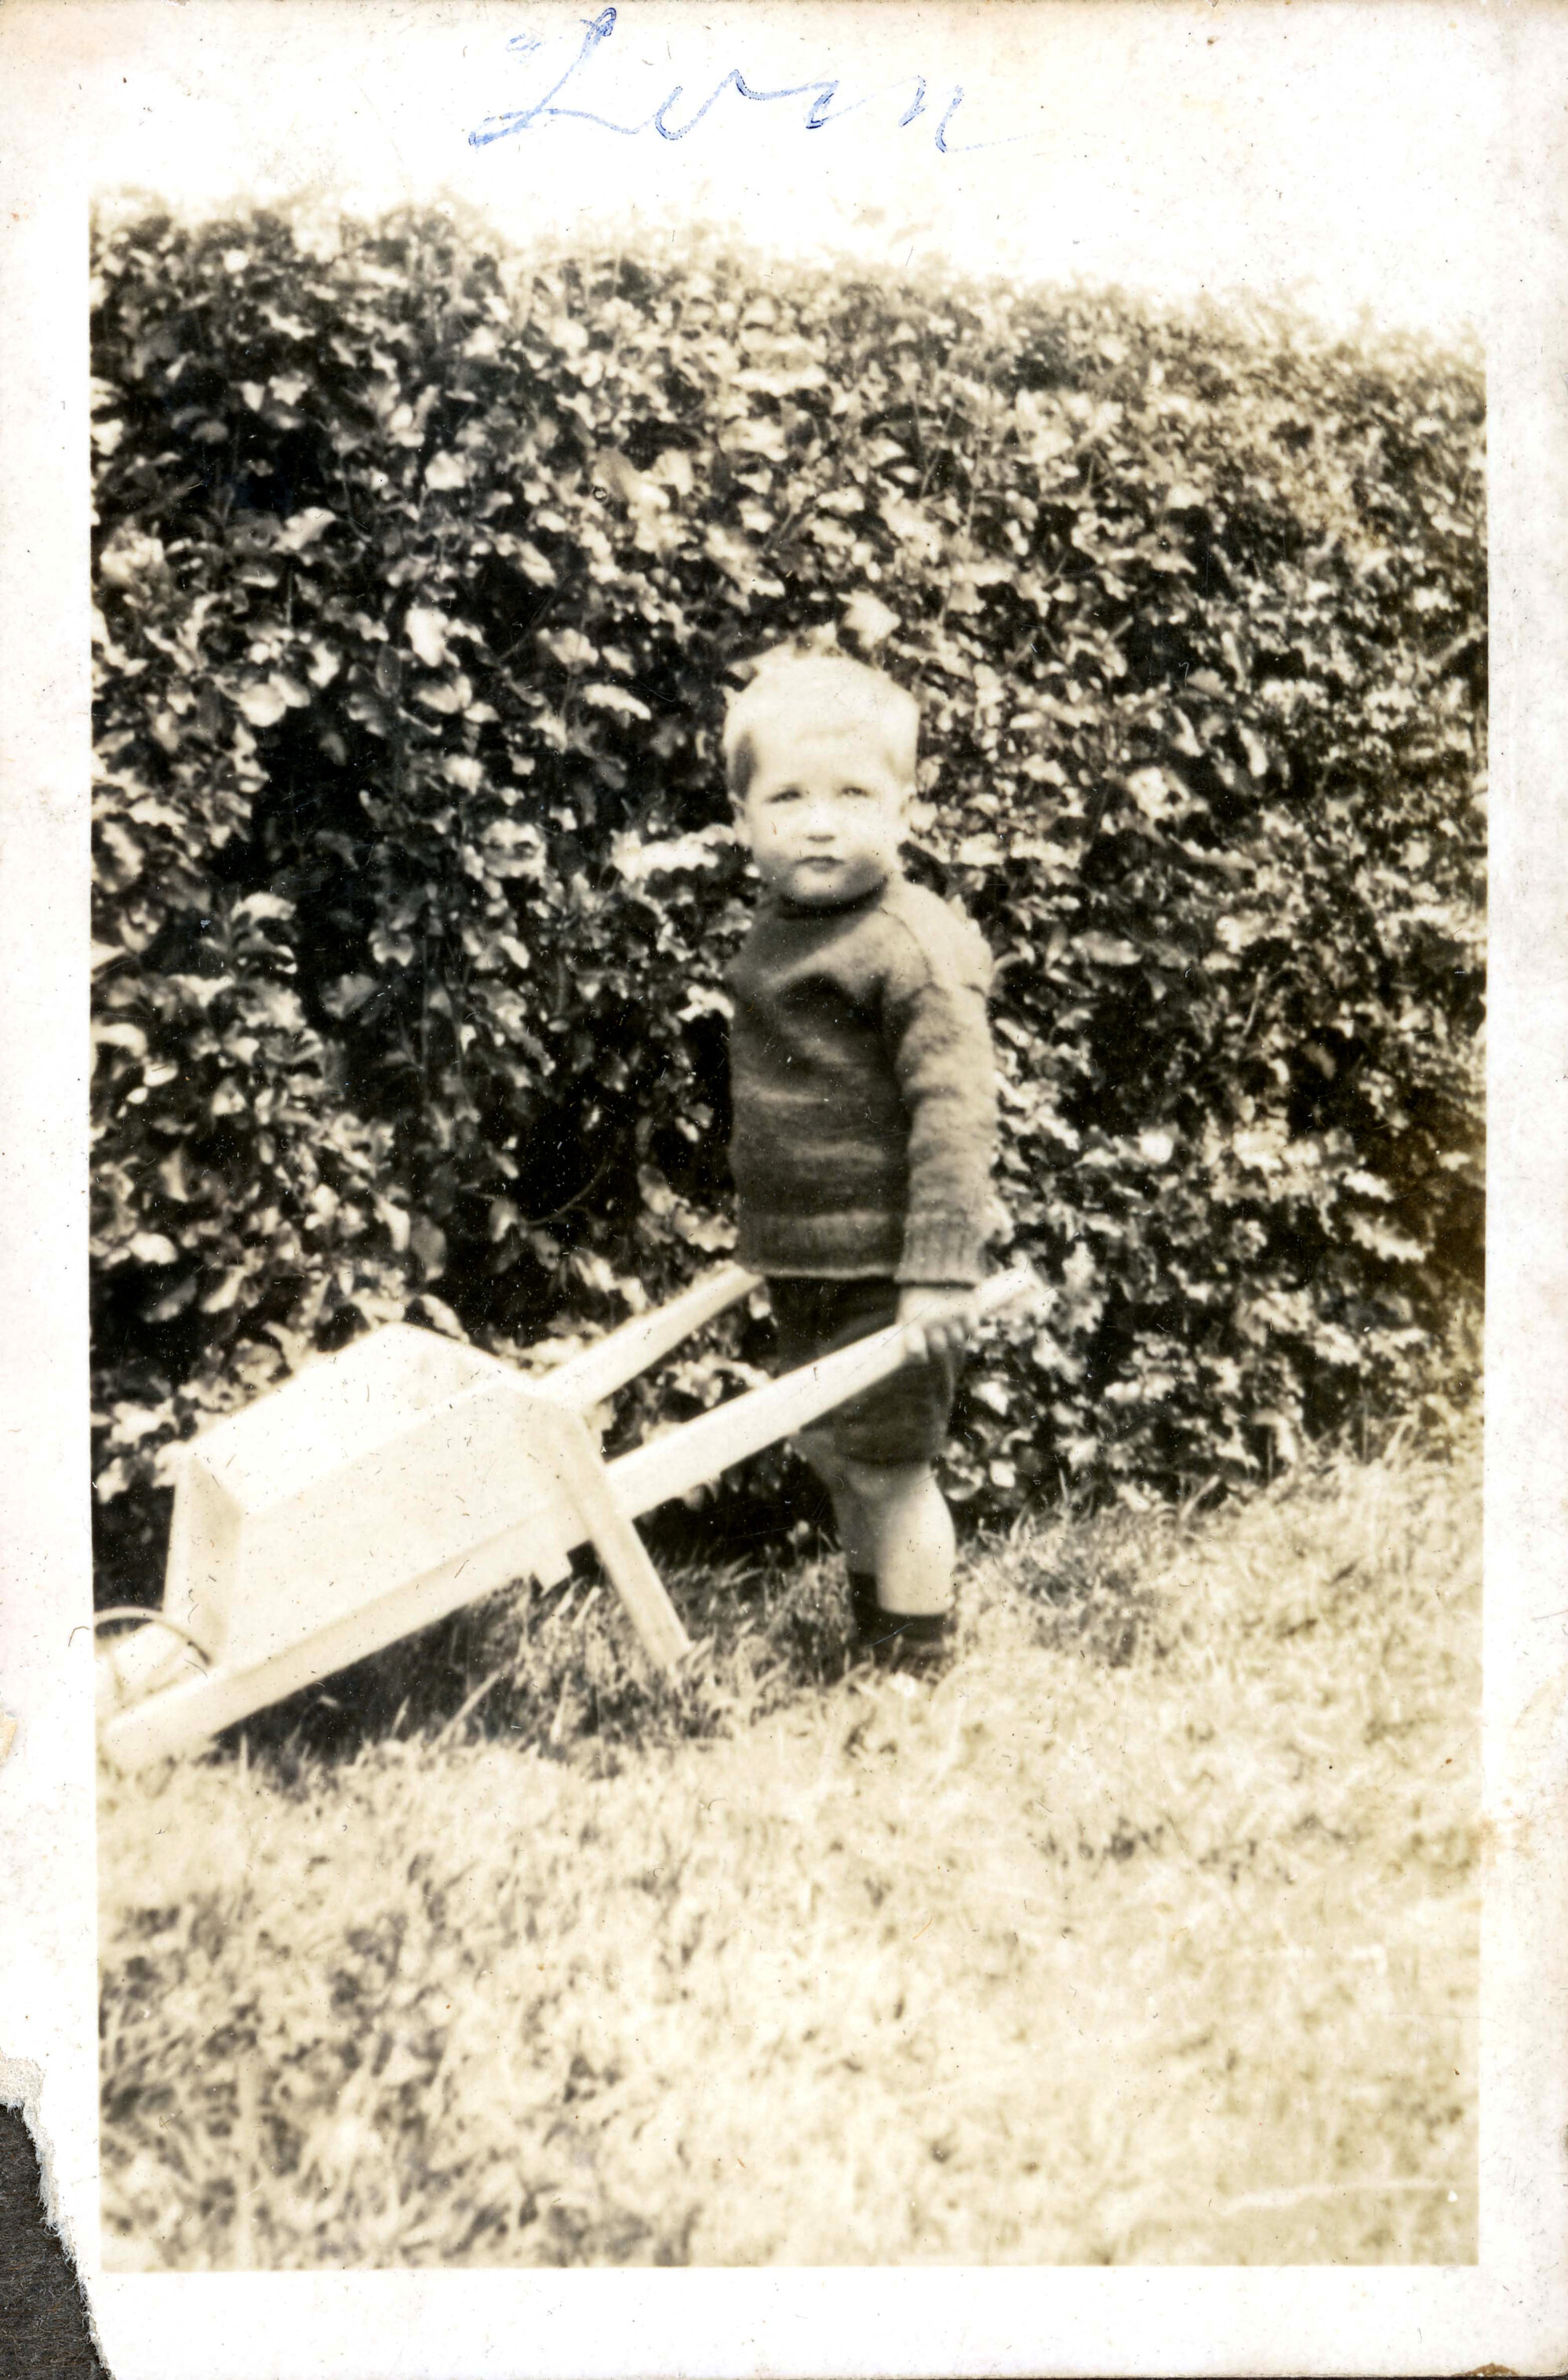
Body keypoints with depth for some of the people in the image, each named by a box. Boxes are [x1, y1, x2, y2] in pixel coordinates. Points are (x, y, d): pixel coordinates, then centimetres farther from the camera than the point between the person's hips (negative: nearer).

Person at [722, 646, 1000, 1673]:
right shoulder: (778, 931, 8)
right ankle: (871, 1637, 39)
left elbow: (955, 1113, -23)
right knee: (828, 1450, 20)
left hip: (884, 1269, -8)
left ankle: (917, 1671, 21)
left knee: (887, 1464, 3)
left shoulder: (915, 948, -18)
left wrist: (941, 1268, -27)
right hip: (801, 1260, 9)